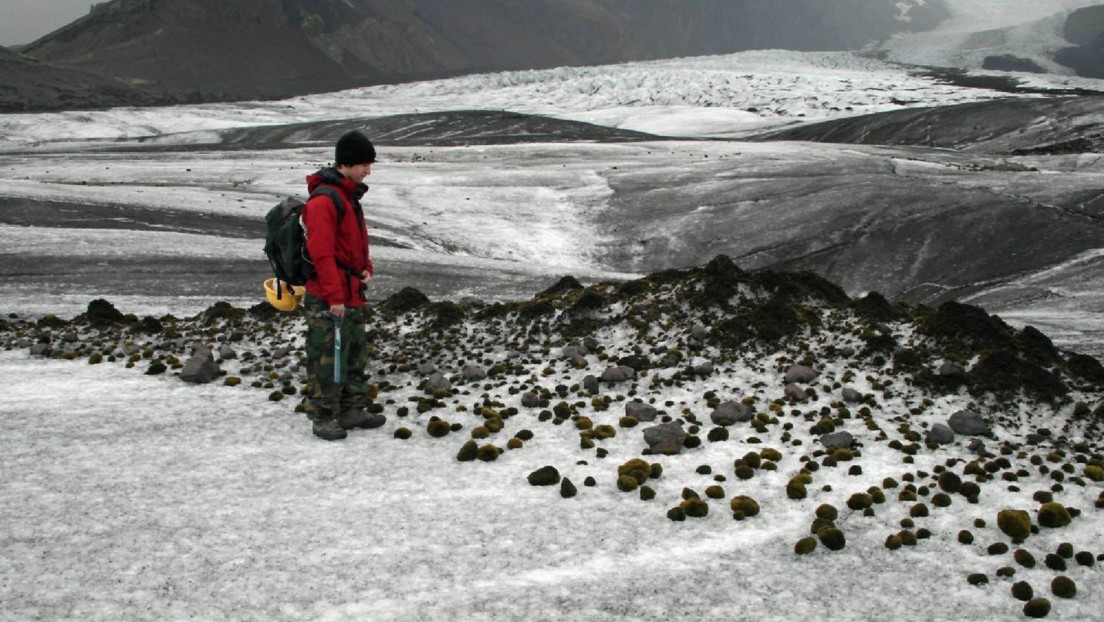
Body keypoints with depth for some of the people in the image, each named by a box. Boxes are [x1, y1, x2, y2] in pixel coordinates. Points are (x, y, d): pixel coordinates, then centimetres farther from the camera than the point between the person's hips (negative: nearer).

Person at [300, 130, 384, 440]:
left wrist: (366, 268, 6)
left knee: (356, 355, 17)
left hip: (352, 294, 10)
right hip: (328, 300, -10)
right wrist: (334, 296, -22)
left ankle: (352, 410, 29)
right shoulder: (323, 200, -18)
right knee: (326, 359, -1)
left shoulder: (350, 195, 13)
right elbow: (322, 253, -22)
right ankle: (322, 417, 9)